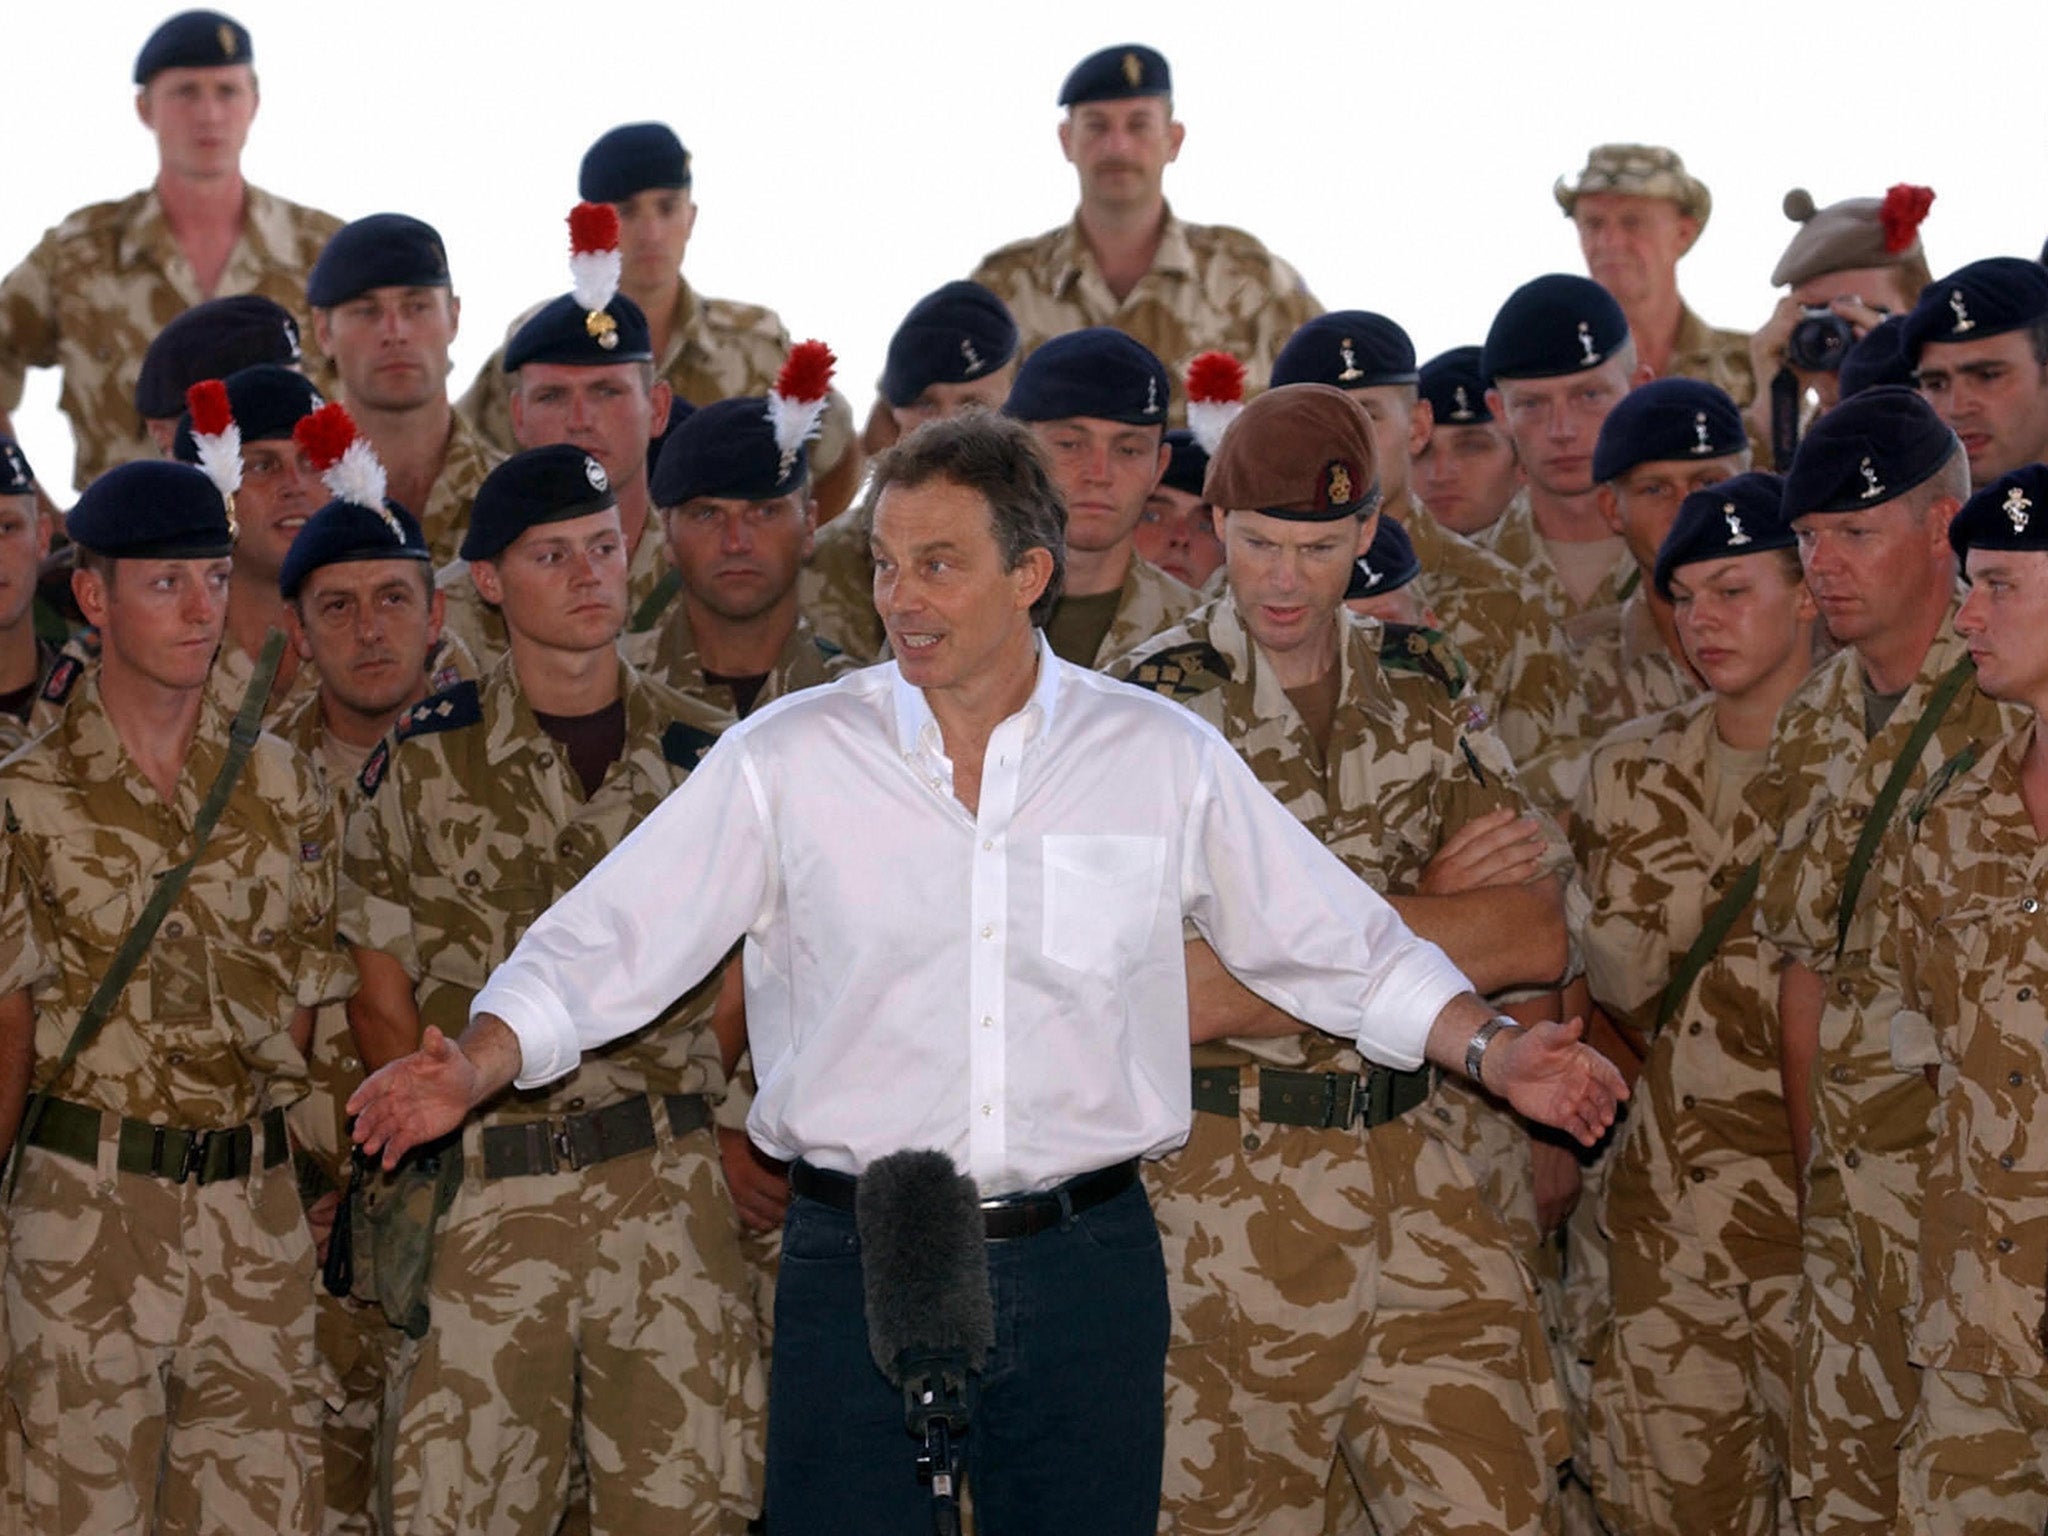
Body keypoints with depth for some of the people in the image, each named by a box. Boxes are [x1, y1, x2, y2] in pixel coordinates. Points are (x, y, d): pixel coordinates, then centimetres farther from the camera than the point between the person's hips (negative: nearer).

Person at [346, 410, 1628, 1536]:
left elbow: (1337, 943, 10)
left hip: (1085, 1264, 1)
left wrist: (1492, 1052, -2)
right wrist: (474, 1068, -15)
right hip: (858, 1266, -1)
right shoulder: (787, 761, 0)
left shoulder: (1166, 761, 3)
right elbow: (606, 945, 0)